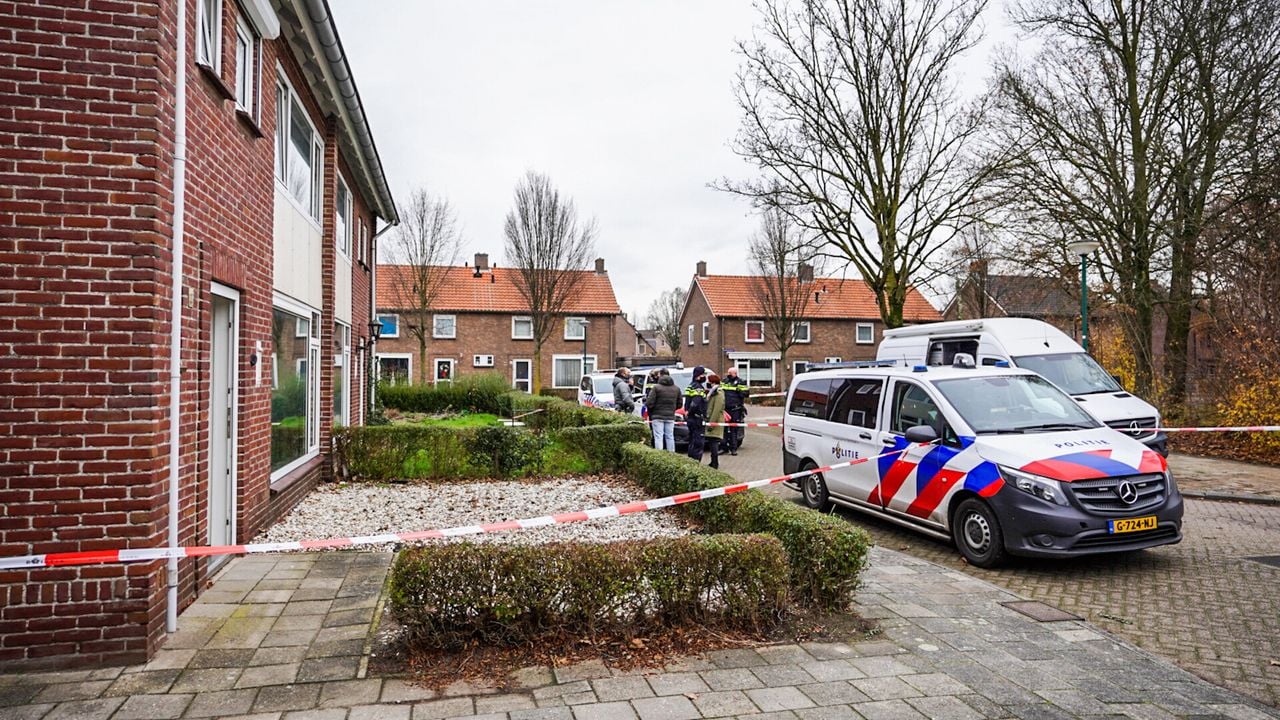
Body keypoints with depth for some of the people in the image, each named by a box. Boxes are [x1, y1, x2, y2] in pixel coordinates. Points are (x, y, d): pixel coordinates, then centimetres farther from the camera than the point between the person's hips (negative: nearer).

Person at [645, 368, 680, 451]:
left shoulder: (656, 387, -10)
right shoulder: (676, 389, 6)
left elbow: (649, 403, -14)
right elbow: (679, 404, 9)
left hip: (658, 417, -4)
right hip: (670, 417, 4)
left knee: (658, 437, -2)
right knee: (670, 437, 12)